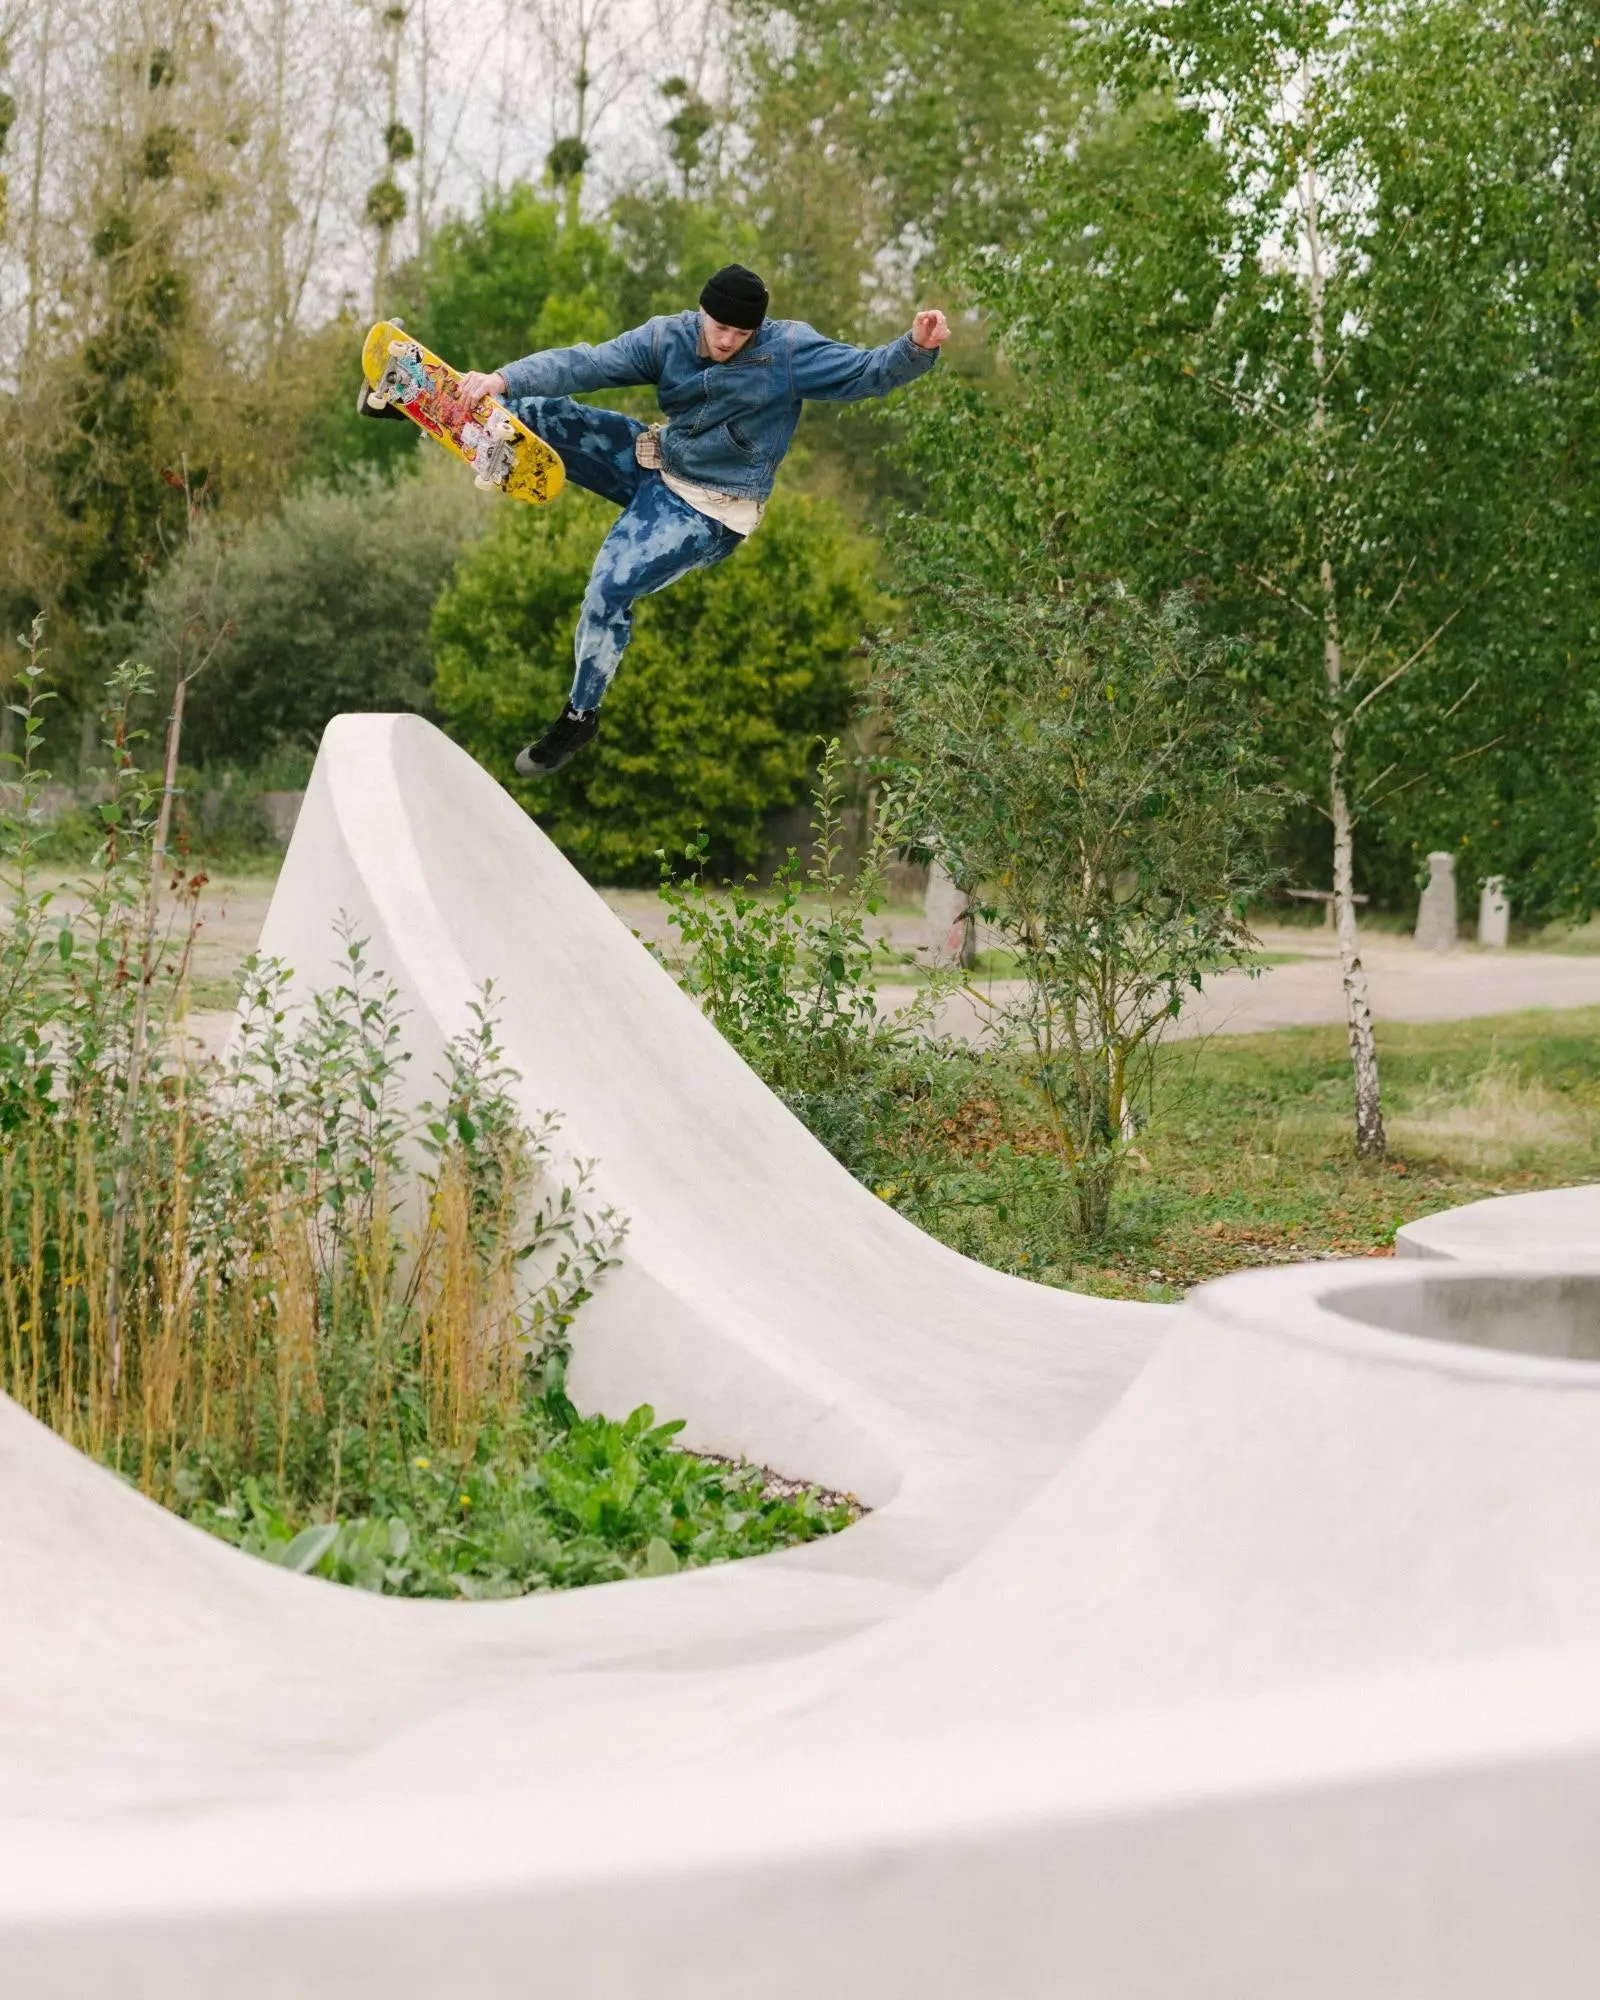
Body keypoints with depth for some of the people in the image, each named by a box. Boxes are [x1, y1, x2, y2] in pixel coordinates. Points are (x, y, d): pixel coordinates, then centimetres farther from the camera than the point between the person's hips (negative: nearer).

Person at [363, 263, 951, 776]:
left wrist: (916, 348, -40)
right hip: (654, 462, 5)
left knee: (610, 588, -18)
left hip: (709, 510, -5)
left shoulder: (790, 350, -17)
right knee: (545, 416, -9)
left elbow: (867, 373, -19)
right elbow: (585, 365, -18)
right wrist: (504, 380, -31)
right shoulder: (668, 337, -9)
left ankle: (581, 715, 1)